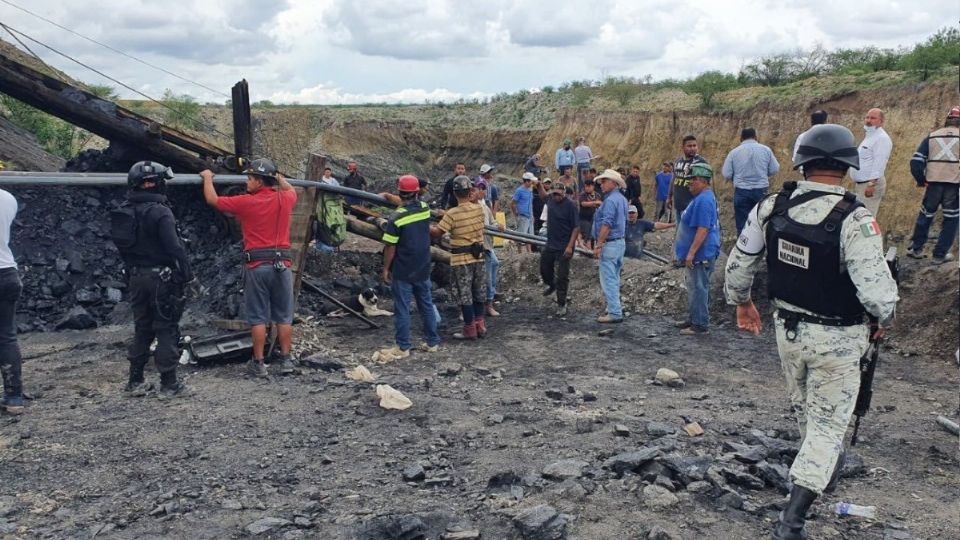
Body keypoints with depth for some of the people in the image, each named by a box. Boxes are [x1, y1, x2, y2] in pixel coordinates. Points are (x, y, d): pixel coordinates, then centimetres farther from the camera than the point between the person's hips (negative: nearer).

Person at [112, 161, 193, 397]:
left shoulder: (124, 211, 8)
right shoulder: (160, 211, -16)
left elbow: (123, 247, 14)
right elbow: (174, 247, -20)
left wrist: (131, 271, 19)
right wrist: (187, 273, -11)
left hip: (136, 278, 7)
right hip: (161, 278, -7)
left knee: (142, 329, 16)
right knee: (167, 330, 0)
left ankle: (135, 381, 20)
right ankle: (169, 383, 3)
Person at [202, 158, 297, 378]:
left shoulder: (246, 202, -5)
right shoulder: (285, 199, 5)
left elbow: (212, 200, 8)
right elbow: (291, 190, 32)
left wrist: (207, 178, 26)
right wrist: (278, 177, 49)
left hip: (257, 266, -3)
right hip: (282, 264, 3)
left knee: (258, 318, 3)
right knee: (284, 317, 8)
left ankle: (258, 364, 6)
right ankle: (286, 360, 11)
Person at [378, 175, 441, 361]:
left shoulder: (396, 218, -18)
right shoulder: (425, 209, -3)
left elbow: (390, 247, -14)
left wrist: (386, 269, -3)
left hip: (403, 271, -5)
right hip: (423, 269, 5)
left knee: (402, 309, 4)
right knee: (427, 305, 16)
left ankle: (403, 347, 10)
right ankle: (432, 342, 24)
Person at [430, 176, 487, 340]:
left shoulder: (452, 214, -18)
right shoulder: (479, 209, -2)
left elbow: (436, 233, -13)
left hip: (461, 260, -5)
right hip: (478, 257, 5)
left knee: (464, 295, 5)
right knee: (478, 293, 17)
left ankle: (470, 329, 11)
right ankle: (480, 325, 24)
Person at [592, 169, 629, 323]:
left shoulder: (610, 200, -17)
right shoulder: (622, 199, 13)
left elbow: (606, 225, -23)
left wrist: (598, 245, -21)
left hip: (609, 244, -10)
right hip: (620, 241, 10)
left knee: (608, 280, -7)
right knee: (614, 278, 17)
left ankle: (614, 313, -7)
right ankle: (615, 308, 25)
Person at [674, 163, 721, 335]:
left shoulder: (704, 200, -20)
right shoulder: (701, 198, 16)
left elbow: (703, 229, -26)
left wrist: (691, 252, -25)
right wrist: (690, 252, 26)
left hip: (701, 255, -11)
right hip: (697, 254, 11)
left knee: (698, 288, -6)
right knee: (694, 287, 18)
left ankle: (700, 324, -1)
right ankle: (692, 319, 28)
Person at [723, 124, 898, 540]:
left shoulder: (771, 207, -9)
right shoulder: (854, 221, -25)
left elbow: (739, 263, 1)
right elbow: (876, 290, -26)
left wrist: (741, 302, 18)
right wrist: (883, 320, -3)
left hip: (787, 328, 5)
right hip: (836, 339, -5)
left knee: (804, 407, 27)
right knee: (828, 421, 8)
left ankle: (825, 465, 54)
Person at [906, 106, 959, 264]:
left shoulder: (931, 137, 9)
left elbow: (916, 161, 2)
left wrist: (921, 180, 13)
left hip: (934, 184, 2)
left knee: (925, 215, 18)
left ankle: (916, 249, 23)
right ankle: (940, 254, 12)